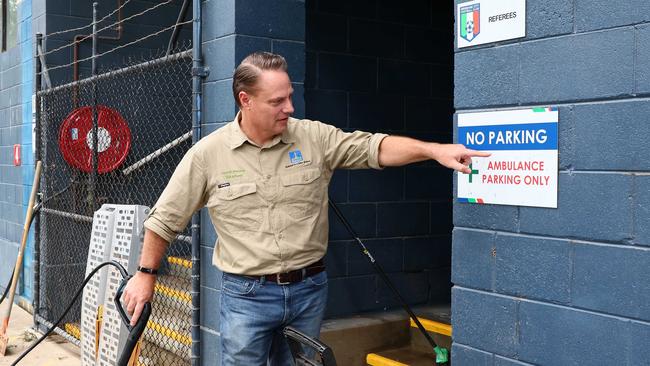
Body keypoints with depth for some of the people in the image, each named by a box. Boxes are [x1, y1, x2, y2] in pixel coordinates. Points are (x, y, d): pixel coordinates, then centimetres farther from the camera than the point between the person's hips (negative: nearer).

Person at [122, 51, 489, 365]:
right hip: (247, 295, -2)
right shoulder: (208, 153, -6)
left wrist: (434, 150, -23)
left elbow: (374, 148, -9)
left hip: (309, 289, 2)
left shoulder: (314, 137, -3)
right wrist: (146, 274, 8)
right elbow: (166, 218, 3)